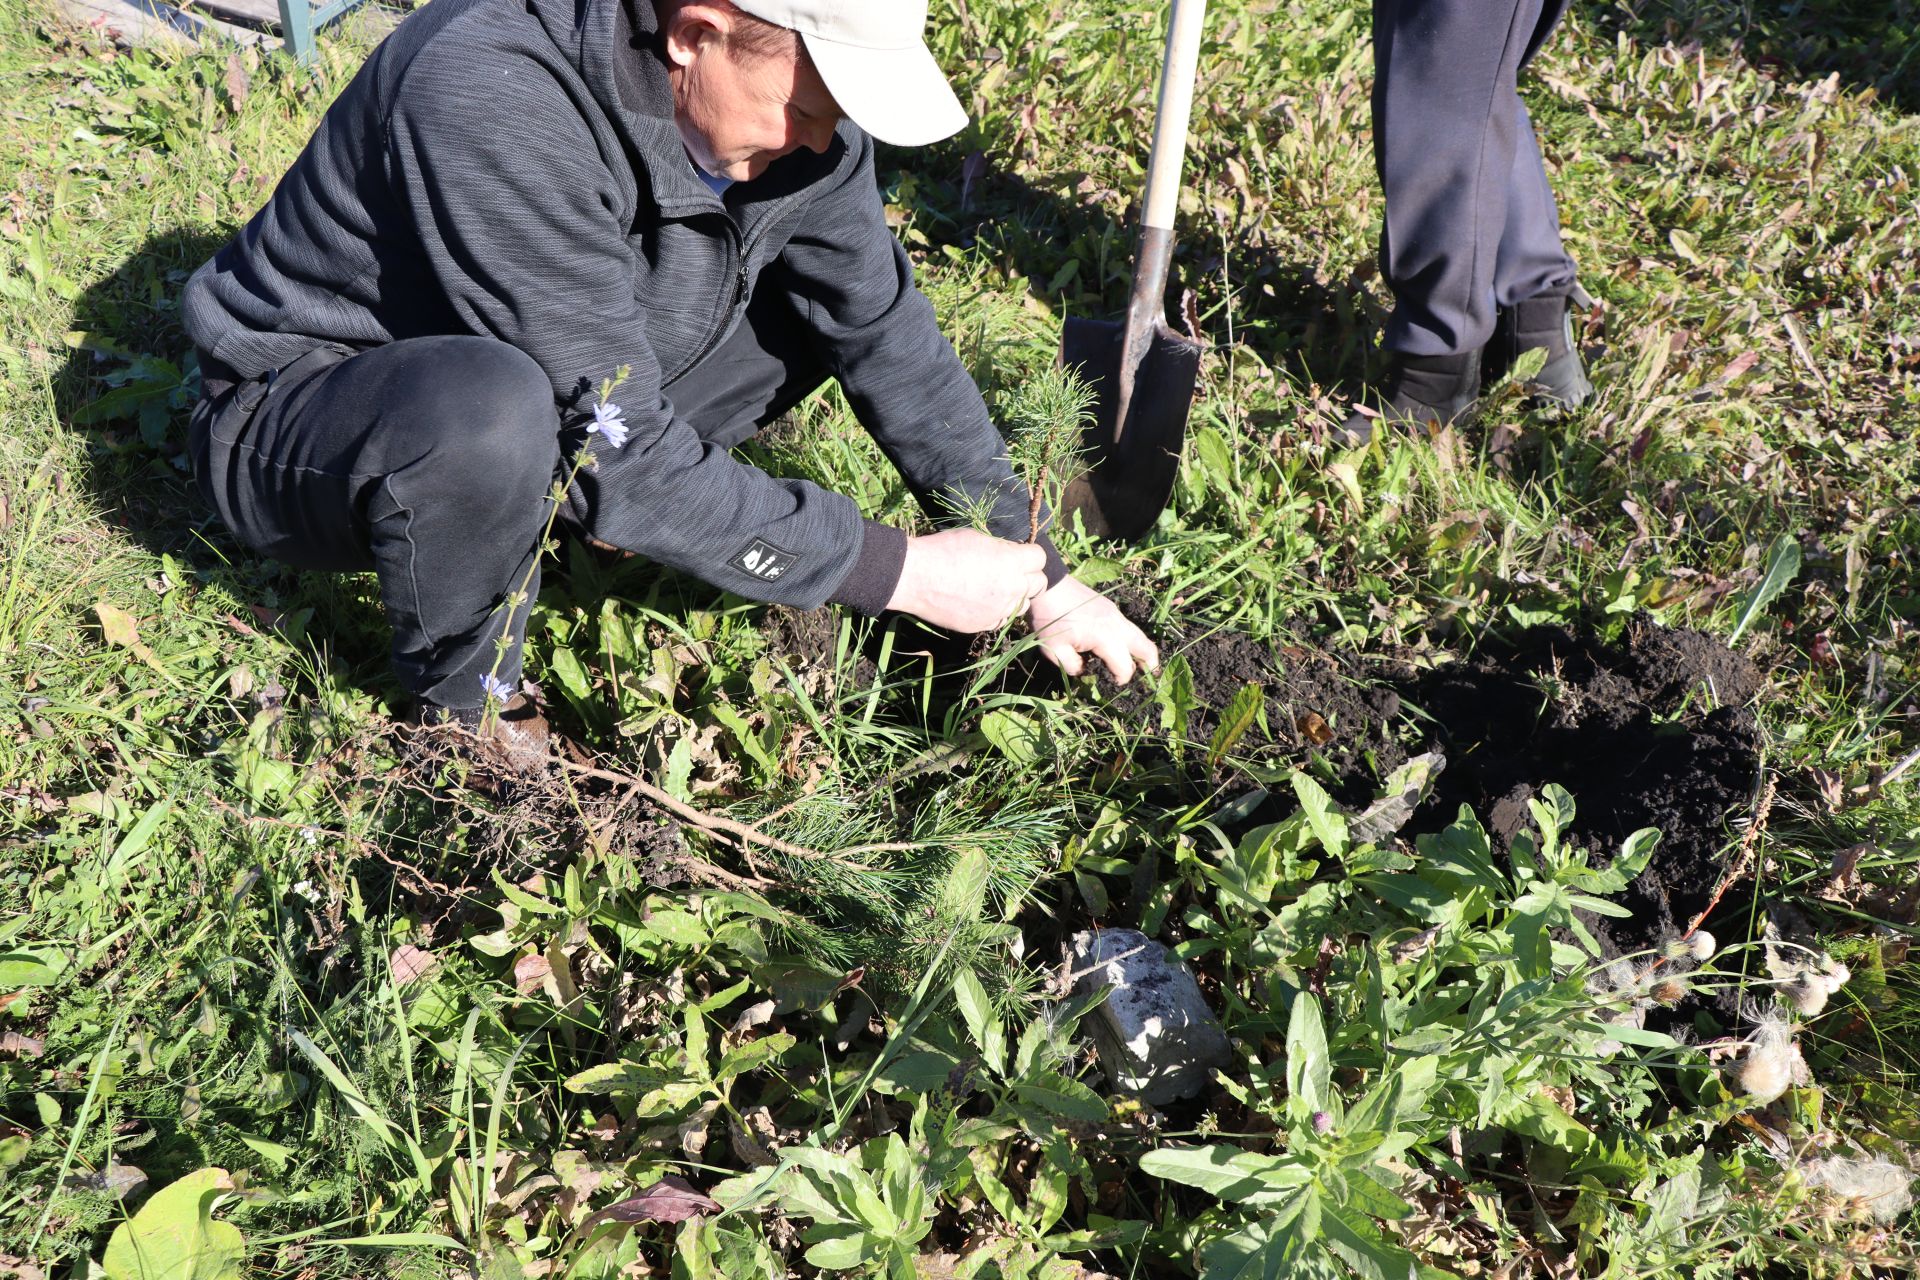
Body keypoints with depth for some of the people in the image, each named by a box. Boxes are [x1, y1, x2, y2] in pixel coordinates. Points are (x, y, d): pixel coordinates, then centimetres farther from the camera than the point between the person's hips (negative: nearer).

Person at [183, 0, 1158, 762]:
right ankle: (467, 705, -11)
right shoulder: (498, 110, -35)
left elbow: (885, 326, -3)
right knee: (486, 408, -41)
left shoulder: (789, 93, -13)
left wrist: (1033, 573, -5)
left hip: (570, 405, 6)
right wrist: (898, 572, -28)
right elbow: (621, 459, -34)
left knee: (838, 294, -1)